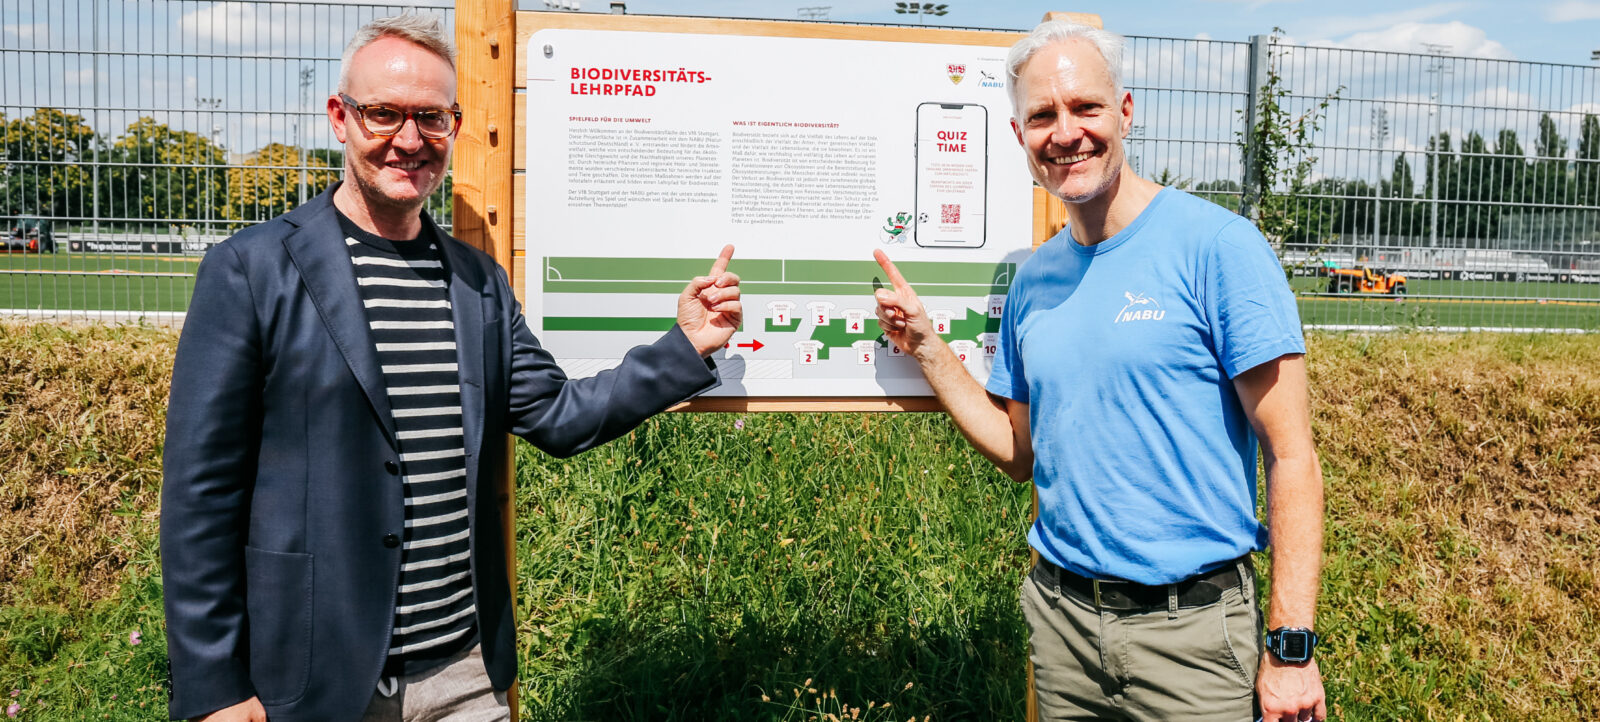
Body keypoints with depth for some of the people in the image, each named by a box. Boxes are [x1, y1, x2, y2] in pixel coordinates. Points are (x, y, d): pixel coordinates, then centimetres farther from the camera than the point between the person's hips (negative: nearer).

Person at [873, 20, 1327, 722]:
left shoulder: (1219, 245, -12)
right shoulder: (1033, 280, 6)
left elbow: (1290, 456, -12)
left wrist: (1290, 647, -15)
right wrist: (926, 348, 4)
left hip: (1190, 627, -5)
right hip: (1061, 614, 5)